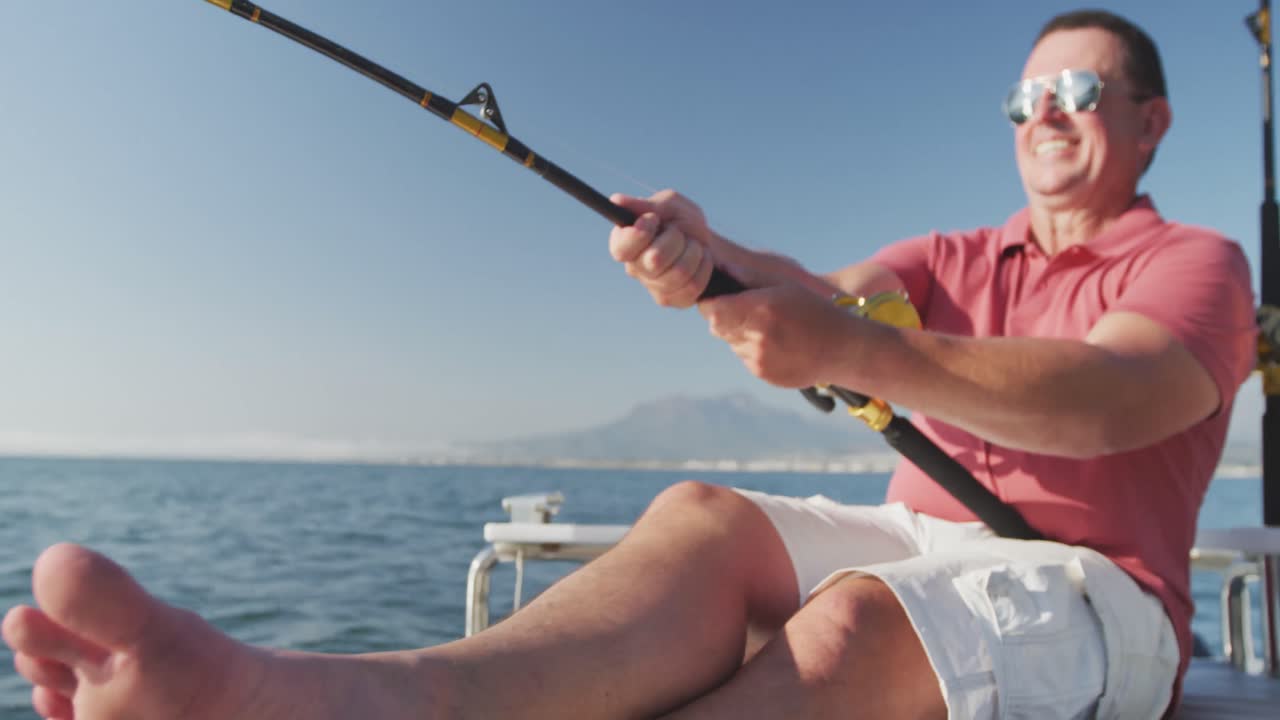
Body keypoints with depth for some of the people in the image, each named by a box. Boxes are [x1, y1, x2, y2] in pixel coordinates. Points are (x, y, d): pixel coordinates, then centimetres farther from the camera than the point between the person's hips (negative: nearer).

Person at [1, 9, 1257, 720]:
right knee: (707, 515, -28)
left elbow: (1101, 402, -18)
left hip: (1094, 594, -3)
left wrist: (855, 350, -33)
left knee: (863, 611, -38)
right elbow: (818, 291, -1)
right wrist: (703, 259, -25)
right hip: (916, 546, 4)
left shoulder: (1198, 266, 6)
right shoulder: (954, 259, 21)